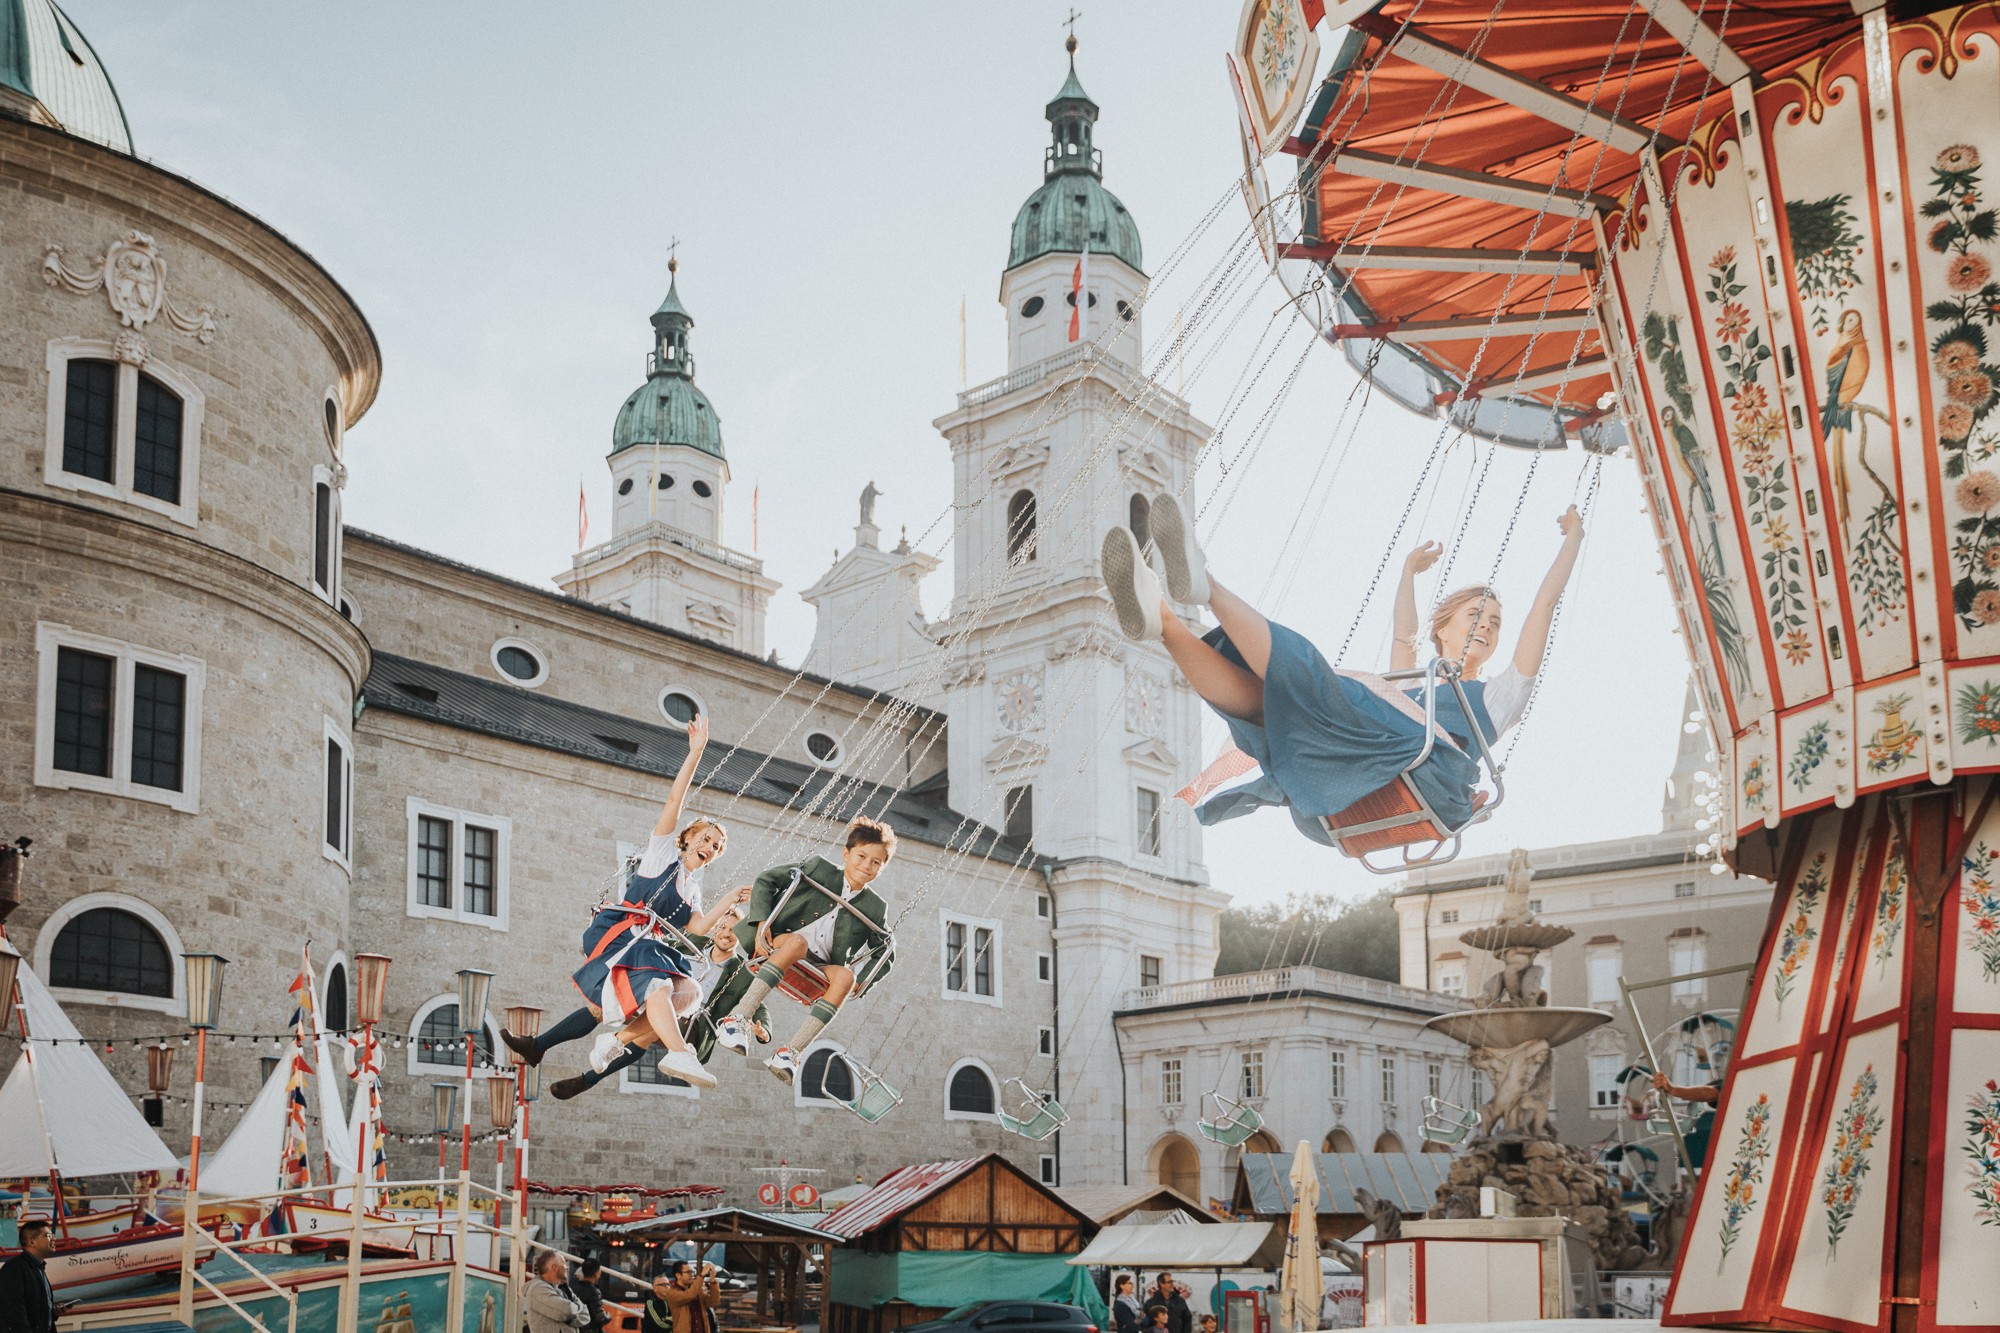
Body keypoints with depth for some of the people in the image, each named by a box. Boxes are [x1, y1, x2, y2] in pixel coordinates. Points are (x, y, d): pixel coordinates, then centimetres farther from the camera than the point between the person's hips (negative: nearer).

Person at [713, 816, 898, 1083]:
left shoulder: (875, 909, 15)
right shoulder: (819, 868, 9)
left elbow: (885, 956, 17)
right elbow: (765, 881, 7)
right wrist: (762, 921, -10)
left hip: (817, 971, 2)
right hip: (775, 948, -2)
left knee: (844, 975, -31)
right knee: (797, 941, -37)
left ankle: (791, 1052, -42)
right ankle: (738, 1019, -42)